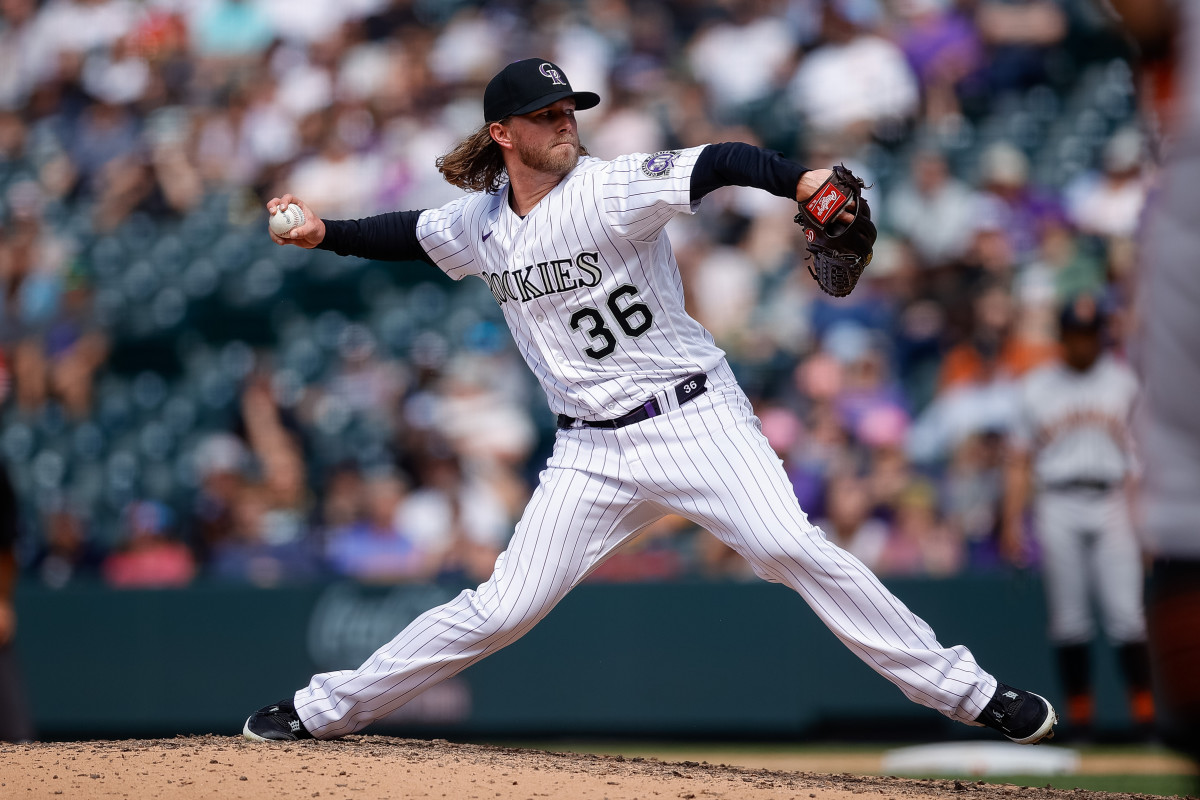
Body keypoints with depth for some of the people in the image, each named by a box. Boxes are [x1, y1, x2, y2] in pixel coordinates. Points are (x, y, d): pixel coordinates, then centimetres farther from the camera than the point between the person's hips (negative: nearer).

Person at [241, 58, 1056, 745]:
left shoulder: (611, 189, -12)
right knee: (501, 610, 1)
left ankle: (964, 691, -18)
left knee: (791, 547, -23)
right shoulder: (481, 224, 5)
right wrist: (323, 233, 14)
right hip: (593, 450, 4)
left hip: (696, 419, -4)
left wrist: (801, 182, -43)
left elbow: (718, 164, -25)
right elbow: (412, 234, 27)